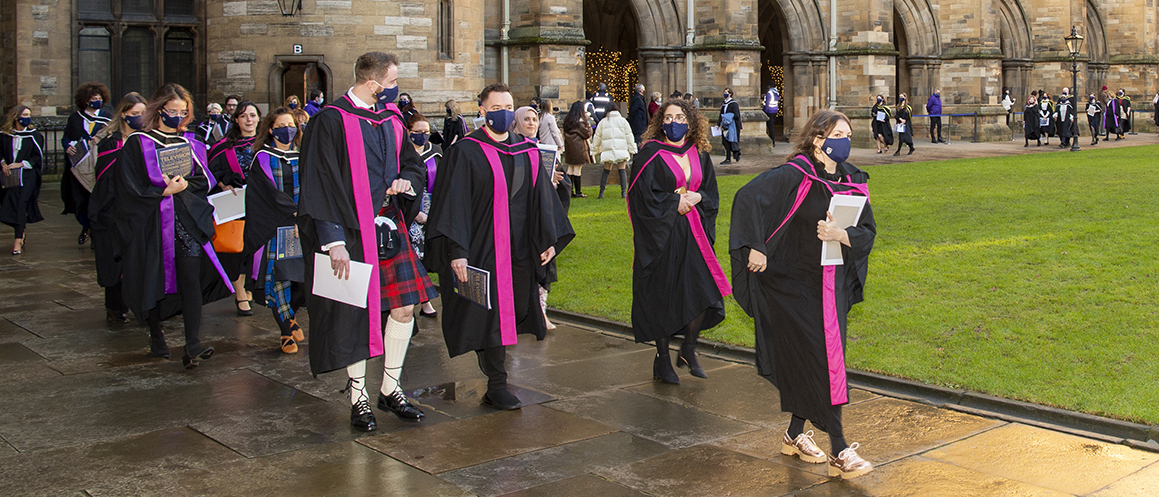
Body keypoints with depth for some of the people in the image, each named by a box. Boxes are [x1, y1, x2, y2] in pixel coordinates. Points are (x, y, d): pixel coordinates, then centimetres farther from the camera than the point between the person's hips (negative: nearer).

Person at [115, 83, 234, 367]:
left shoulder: (189, 144, 11)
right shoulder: (138, 144, -2)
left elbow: (205, 180, 10)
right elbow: (130, 189, -7)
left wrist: (183, 185, -8)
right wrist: (166, 190, -13)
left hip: (187, 222, 2)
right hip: (151, 224, -2)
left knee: (191, 277, -11)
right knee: (154, 280, 6)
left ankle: (193, 345, -16)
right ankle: (156, 335, 27)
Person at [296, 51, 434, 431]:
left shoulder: (392, 119, 10)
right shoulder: (332, 122, -10)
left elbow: (414, 165, 20)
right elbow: (321, 185, -13)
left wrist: (407, 181, -5)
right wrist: (334, 242, -19)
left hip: (390, 227, 6)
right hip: (351, 231, -6)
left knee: (404, 307, 4)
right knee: (353, 314, 2)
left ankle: (390, 389, 21)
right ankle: (359, 399, 17)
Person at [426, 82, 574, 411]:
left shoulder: (527, 152, 11)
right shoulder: (466, 152, -5)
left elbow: (541, 197, 14)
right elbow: (454, 202, -10)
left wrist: (549, 239, 7)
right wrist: (457, 251, -17)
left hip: (520, 249, 5)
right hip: (483, 249, -5)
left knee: (516, 309, 9)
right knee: (490, 315, -4)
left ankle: (496, 379, 24)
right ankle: (496, 385, 5)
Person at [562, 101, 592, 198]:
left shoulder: (567, 120, 6)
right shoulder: (580, 121, -16)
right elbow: (587, 134, -12)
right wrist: (589, 126, 7)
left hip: (569, 148, 7)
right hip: (578, 148, -7)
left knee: (570, 169, 13)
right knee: (578, 170, -2)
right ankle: (578, 192, 2)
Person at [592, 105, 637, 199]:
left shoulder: (603, 122, 11)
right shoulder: (623, 120, 8)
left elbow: (597, 137, 14)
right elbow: (629, 136, 5)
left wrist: (596, 150, 22)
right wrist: (631, 150, 8)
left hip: (607, 149, 1)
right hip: (621, 149, -1)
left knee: (606, 171, 7)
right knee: (622, 171, 1)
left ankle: (601, 193, 2)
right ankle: (624, 192, -5)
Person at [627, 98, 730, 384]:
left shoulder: (699, 154, 10)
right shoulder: (651, 155, -6)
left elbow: (712, 194, 14)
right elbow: (642, 195, -12)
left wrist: (697, 197, -7)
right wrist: (676, 202, -10)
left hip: (694, 234, 5)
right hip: (661, 236, -4)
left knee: (704, 292, -2)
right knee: (663, 298, 1)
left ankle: (688, 349, 20)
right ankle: (662, 361, 15)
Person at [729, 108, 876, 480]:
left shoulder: (853, 182, 5)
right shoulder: (794, 176, -15)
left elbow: (868, 232, 3)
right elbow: (748, 197, -23)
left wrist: (841, 234, -17)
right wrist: (756, 249, -25)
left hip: (832, 286, 6)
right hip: (795, 285, -6)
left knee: (809, 362, 14)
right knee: (821, 363, -6)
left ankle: (795, 435, 31)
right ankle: (839, 452, -1)